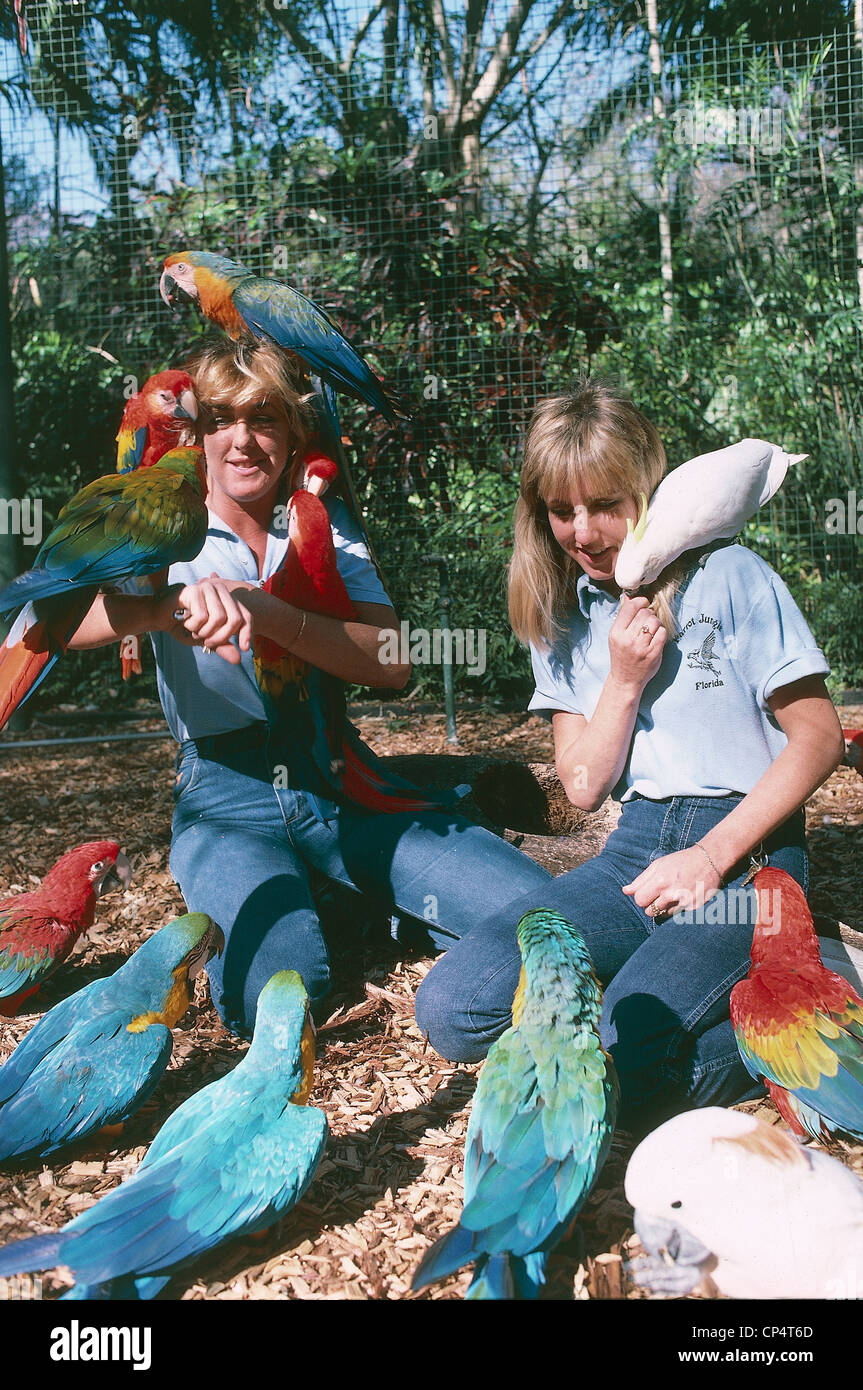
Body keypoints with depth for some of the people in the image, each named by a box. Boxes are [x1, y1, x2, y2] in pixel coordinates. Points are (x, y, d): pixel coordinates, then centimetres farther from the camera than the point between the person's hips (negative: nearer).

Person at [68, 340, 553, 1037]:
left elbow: (392, 663, -7)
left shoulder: (325, 521, 9)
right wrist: (176, 602, -37)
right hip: (228, 793, -1)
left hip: (339, 777, 2)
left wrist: (267, 613, -24)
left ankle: (349, 901, 7)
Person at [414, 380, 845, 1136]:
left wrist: (713, 856, -14)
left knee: (607, 1069, -26)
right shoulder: (562, 617, 11)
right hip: (638, 846, 5)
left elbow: (819, 736, -5)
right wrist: (624, 681, -10)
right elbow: (585, 786, 7)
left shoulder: (730, 577, -3)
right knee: (452, 1006, -15)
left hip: (746, 848, -5)